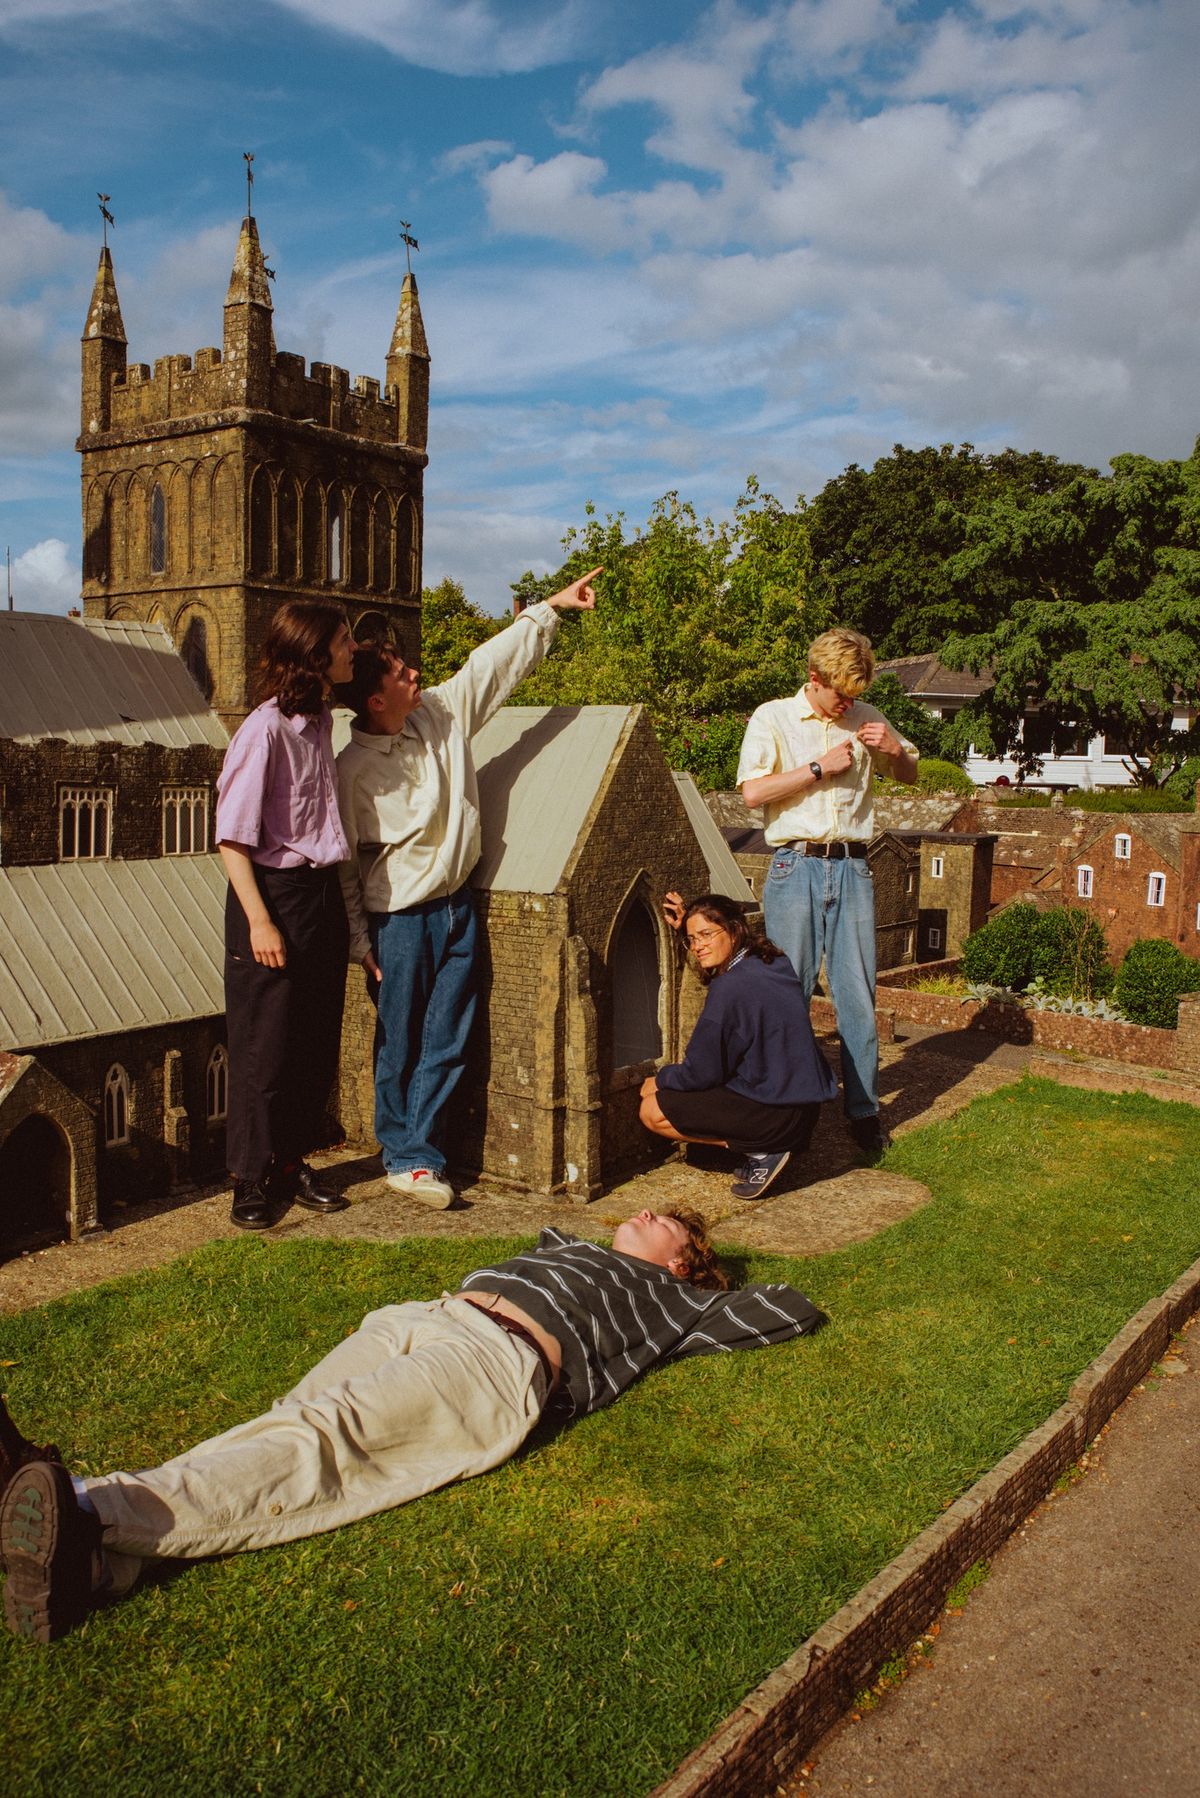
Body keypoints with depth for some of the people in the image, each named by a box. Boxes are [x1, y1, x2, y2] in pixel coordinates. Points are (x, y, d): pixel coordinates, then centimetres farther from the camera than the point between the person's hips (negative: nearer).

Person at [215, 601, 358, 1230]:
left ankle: (291, 1165, 26)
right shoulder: (265, 729, -15)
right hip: (274, 892, -8)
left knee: (317, 1042, 12)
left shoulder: (322, 720, 9)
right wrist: (259, 920, -18)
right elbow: (232, 837, -15)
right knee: (264, 1044, 2)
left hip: (322, 894, 8)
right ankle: (251, 1179, 15)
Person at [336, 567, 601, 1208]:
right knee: (398, 1045, 5)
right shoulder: (354, 767, -13)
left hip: (456, 904, 6)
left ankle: (416, 1158, 17)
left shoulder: (442, 712, 0)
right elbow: (344, 860, -8)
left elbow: (497, 661, 8)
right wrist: (359, 940, -8)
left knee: (447, 1042, 7)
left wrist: (551, 606, 8)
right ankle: (405, 1155, 20)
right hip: (400, 916, -5)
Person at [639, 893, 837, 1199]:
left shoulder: (731, 987, -21)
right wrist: (687, 928, 25)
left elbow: (702, 1073, -15)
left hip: (778, 1115, -10)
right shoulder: (776, 964, 5)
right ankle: (763, 1146, 11)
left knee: (652, 1111, -5)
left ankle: (760, 1152, -6)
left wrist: (660, 1079, 4)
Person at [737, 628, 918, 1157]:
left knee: (858, 995, 3)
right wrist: (821, 767, -10)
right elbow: (753, 790, -11)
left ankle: (863, 1110, 12)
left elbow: (910, 774, 25)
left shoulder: (865, 718, 12)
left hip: (851, 869, 3)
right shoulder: (772, 718, 2)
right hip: (796, 868, -3)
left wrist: (894, 748, 3)